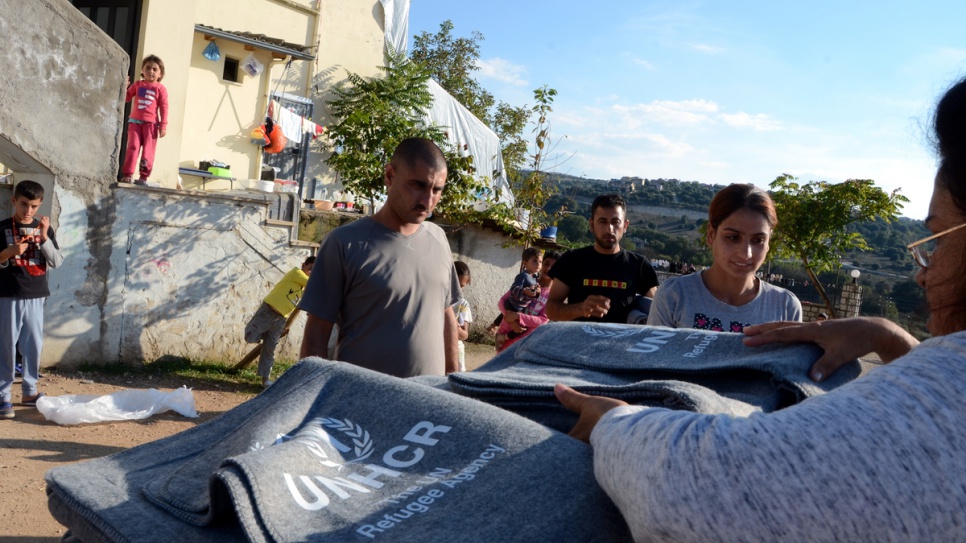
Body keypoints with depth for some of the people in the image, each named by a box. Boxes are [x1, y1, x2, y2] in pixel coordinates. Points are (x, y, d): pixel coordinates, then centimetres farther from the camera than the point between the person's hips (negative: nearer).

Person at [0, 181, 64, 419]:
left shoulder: (44, 228, 7)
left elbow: (56, 261, -1)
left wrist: (44, 237, -12)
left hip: (35, 296, 3)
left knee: (34, 345, 9)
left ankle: (29, 391, 21)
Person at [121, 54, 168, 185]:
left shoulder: (160, 88, 2)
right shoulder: (137, 85, 11)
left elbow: (164, 108, -1)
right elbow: (125, 98, 17)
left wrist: (163, 125, -7)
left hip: (151, 123, -2)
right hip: (135, 122, 2)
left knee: (148, 151, -2)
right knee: (132, 148, -3)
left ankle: (143, 177, 2)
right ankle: (127, 175, -3)